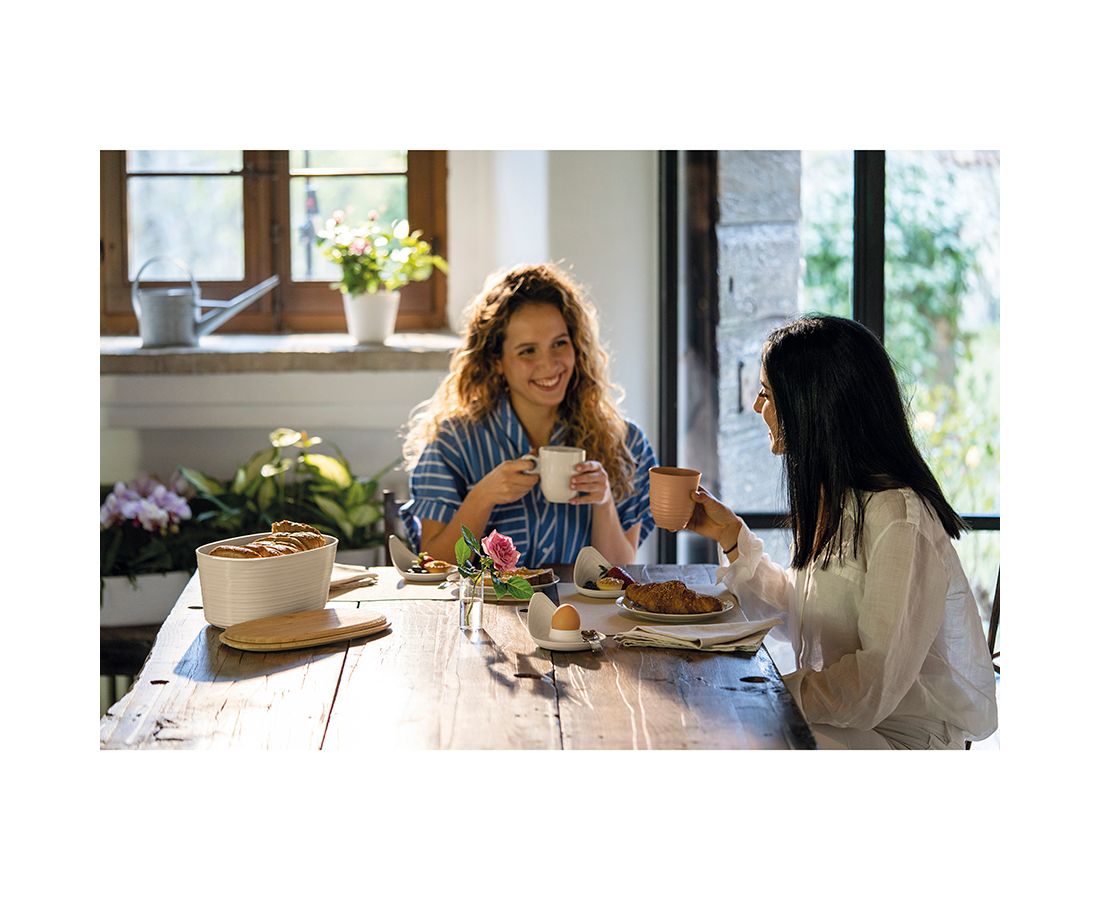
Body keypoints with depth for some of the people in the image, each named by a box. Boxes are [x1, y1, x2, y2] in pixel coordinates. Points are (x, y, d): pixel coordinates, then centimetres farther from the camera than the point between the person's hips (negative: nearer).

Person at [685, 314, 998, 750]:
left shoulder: (900, 521, -22)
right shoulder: (831, 500, 7)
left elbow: (875, 688, -26)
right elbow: (798, 619, 18)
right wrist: (731, 535, 13)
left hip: (901, 738, -8)